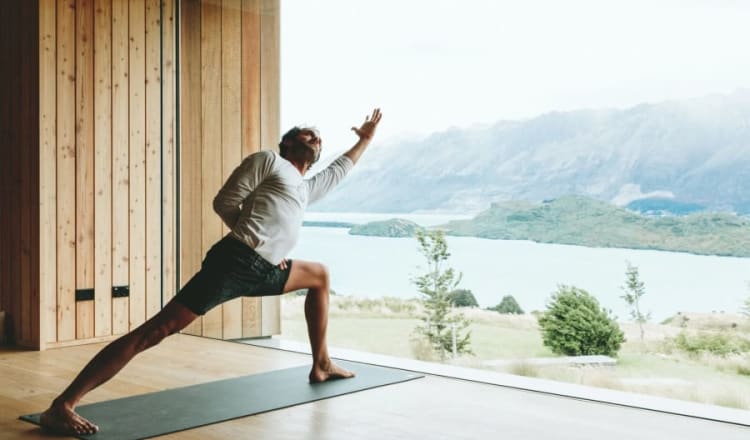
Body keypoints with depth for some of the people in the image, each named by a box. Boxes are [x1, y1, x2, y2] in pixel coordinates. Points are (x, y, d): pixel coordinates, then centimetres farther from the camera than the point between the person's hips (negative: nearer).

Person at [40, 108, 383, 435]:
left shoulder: (308, 188, 29)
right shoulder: (268, 160, 7)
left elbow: (339, 169, 49)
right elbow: (224, 203, -1)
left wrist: (365, 139, 57)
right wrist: (254, 240, -4)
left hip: (264, 271, 9)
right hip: (236, 262, -9)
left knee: (319, 276, 28)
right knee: (155, 331, -19)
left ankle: (321, 365, 32)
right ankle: (61, 406, -23)